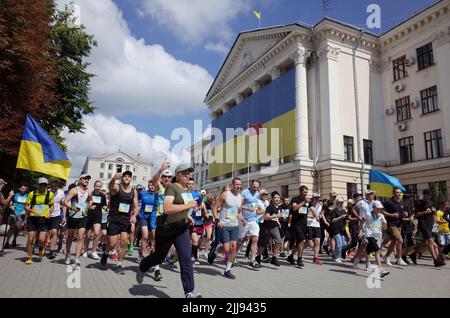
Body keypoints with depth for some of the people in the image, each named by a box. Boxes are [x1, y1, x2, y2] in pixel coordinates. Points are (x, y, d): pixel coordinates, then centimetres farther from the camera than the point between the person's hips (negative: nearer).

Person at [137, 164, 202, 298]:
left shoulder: (188, 190, 7)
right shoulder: (171, 187, -17)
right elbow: (167, 208, -31)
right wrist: (188, 206, -29)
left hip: (182, 228, 5)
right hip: (166, 229, -5)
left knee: (186, 259, -8)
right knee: (159, 257, 15)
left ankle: (189, 292, -4)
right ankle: (141, 268, 47)